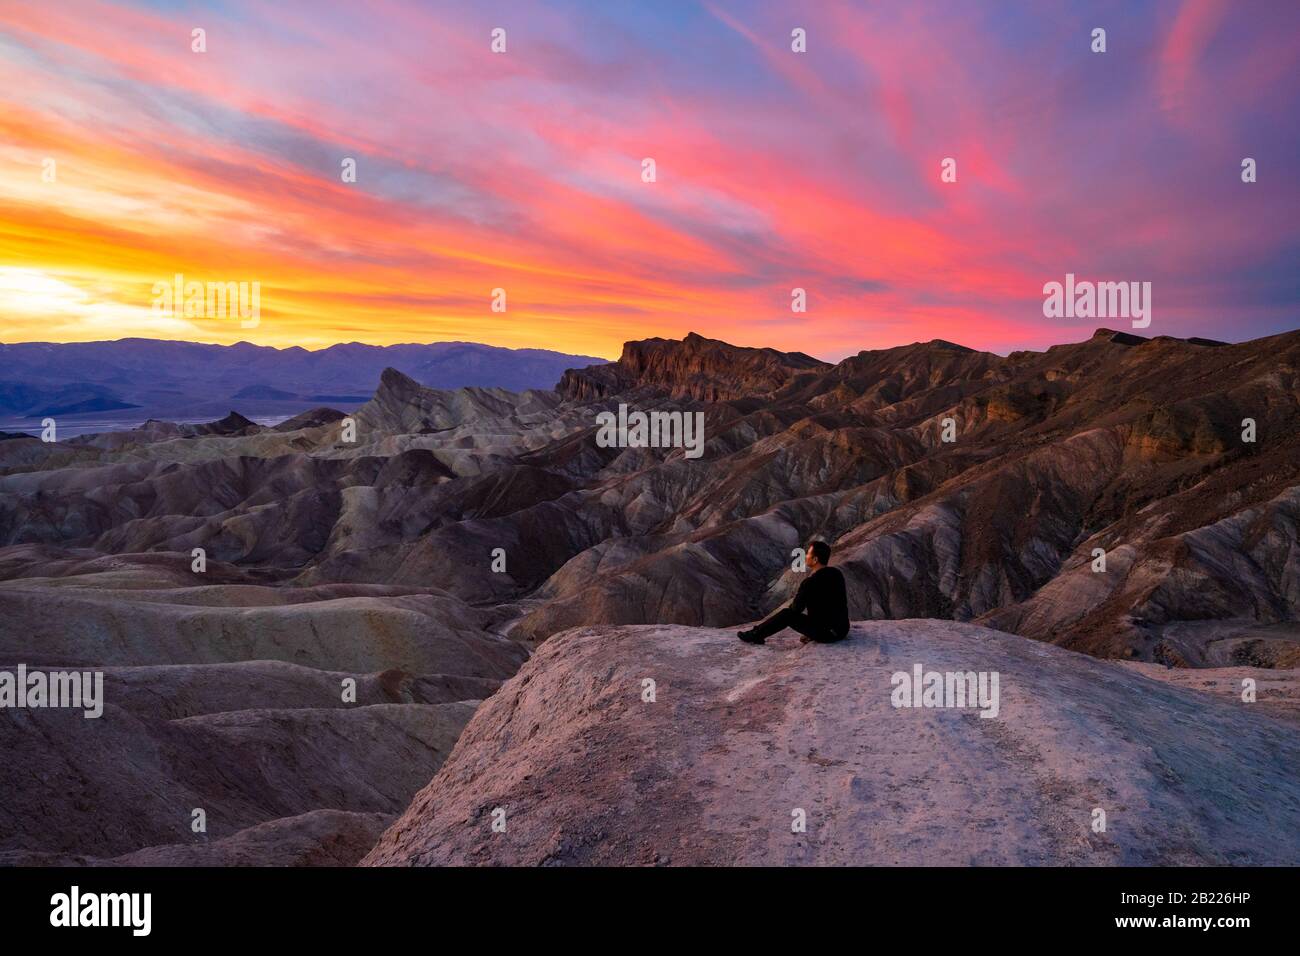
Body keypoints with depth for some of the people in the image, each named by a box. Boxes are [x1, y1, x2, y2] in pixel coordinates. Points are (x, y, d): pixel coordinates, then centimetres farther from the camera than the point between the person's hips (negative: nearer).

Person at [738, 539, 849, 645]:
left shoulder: (810, 583, -19)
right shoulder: (837, 573, 3)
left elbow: (796, 609, -6)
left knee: (787, 614, 7)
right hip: (843, 630, 7)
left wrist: (797, 598, 16)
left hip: (826, 634, -7)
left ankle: (755, 635, 19)